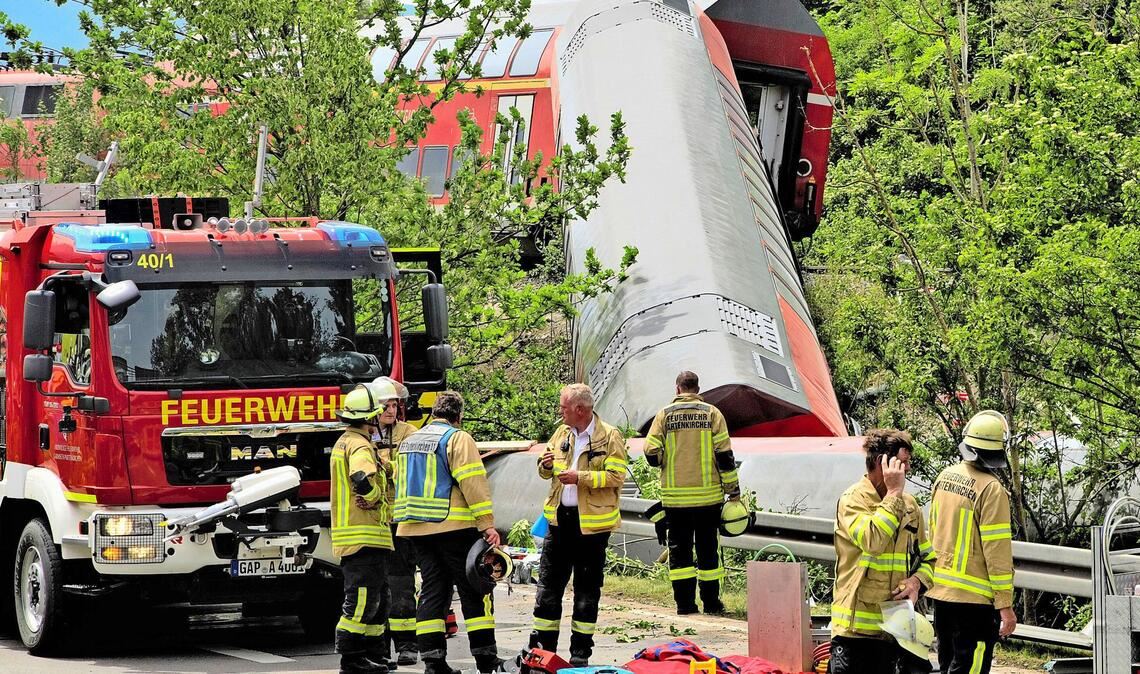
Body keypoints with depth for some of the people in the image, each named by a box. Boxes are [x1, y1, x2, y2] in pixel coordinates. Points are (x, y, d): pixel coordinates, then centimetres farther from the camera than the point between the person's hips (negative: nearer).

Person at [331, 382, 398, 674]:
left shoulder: (344, 443, 20)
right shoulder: (360, 446, -14)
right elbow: (363, 480, -32)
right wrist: (376, 497, -13)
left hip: (350, 536, 11)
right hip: (365, 536, -11)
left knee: (377, 599, 16)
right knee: (361, 600, -9)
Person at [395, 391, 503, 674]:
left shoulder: (408, 442, 16)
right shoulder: (457, 439, -8)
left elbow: (402, 484, 22)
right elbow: (473, 483, -16)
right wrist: (487, 523, -17)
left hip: (416, 528, 7)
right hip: (454, 525, -7)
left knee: (432, 590, 8)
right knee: (474, 590, 0)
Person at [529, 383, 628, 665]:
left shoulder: (610, 437, -8)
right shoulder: (562, 433, 10)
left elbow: (616, 475, -14)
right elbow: (545, 471, 20)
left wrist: (580, 477, -22)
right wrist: (546, 465, -4)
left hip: (591, 522, -5)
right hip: (560, 517, 5)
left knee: (587, 589, 5)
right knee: (548, 584, 5)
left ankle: (580, 651, 12)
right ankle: (541, 647, 11)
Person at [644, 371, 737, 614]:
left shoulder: (665, 415, 0)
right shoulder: (711, 413, -1)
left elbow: (651, 454, -4)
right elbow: (724, 455, -4)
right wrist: (733, 490, 3)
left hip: (675, 496, 0)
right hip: (708, 494, 0)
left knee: (679, 549, 6)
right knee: (708, 549, 8)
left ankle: (684, 602, 2)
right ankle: (711, 602, 10)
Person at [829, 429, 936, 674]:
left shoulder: (909, 504, 13)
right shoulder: (853, 500, -7)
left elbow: (928, 558, 19)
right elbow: (874, 541, -25)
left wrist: (916, 581, -3)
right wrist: (893, 494, -16)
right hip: (856, 624, -6)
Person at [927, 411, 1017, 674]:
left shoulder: (945, 477, 5)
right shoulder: (991, 490, -18)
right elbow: (997, 551, -17)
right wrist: (1005, 605, -13)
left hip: (940, 590, 8)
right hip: (974, 597, -8)